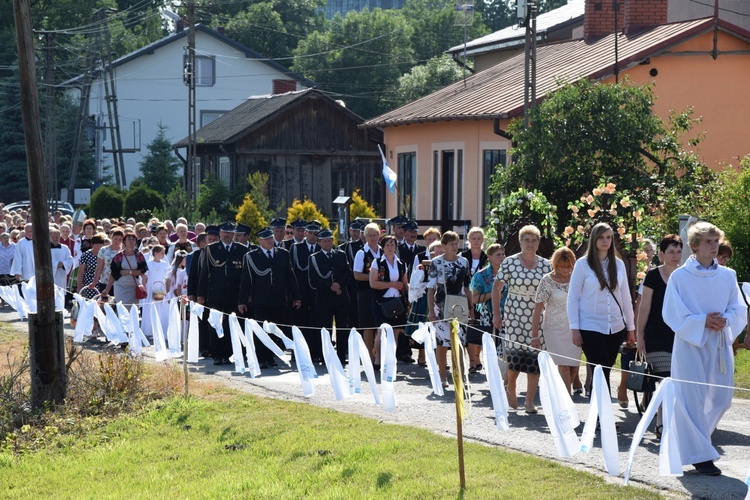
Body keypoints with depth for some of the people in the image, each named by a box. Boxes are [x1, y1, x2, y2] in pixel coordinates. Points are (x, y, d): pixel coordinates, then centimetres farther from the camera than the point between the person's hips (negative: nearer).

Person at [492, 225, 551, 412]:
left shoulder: (545, 265, 6)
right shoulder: (510, 262, -1)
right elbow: (496, 287, 3)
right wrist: (496, 314, -1)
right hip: (514, 316, -2)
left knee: (535, 358, -2)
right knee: (516, 355, -9)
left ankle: (530, 401, 7)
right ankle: (511, 389, 20)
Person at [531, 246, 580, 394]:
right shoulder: (547, 281, -6)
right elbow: (538, 308, -6)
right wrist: (535, 336, -9)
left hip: (574, 329, 4)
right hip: (555, 329, -4)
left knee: (573, 367, 4)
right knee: (564, 366, -11)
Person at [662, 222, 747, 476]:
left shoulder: (727, 276, 7)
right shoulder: (679, 277, -4)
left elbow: (739, 309, 6)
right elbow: (672, 313, -6)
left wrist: (725, 320, -15)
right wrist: (702, 321, -18)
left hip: (720, 344, 4)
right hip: (691, 344, -4)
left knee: (722, 398, 8)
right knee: (693, 399, -6)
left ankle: (693, 438, 32)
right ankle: (700, 455, 1)